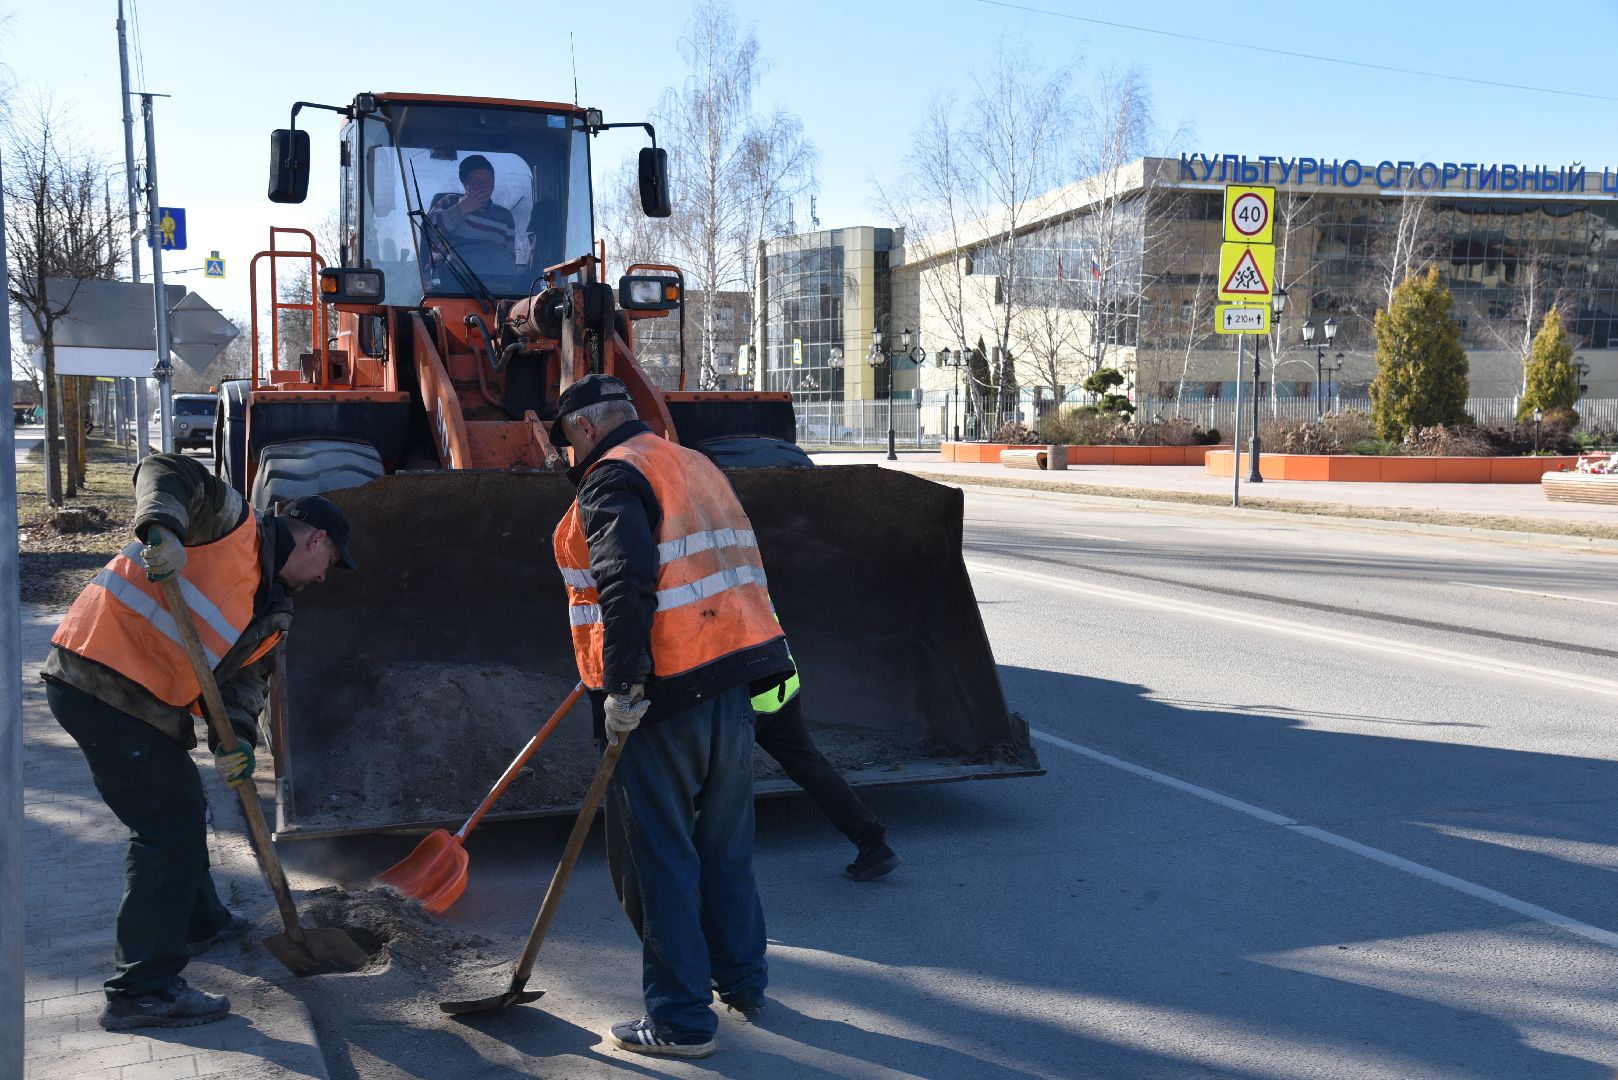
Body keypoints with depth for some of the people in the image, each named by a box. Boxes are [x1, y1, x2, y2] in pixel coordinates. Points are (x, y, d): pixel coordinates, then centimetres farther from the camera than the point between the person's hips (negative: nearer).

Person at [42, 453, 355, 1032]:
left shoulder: (275, 610, 19)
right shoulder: (238, 528, -5)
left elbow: (246, 676, 10)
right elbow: (166, 471, -16)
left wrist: (238, 737, -10)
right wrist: (162, 528, -36)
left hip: (146, 702, 10)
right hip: (101, 681, -10)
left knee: (182, 807, 25)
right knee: (168, 827, -7)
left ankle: (199, 922, 47)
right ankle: (143, 991, 0)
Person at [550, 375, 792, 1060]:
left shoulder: (612, 478, -8)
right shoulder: (698, 467, 19)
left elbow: (626, 585, -24)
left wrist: (623, 687, -24)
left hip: (668, 695, -9)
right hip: (735, 677, 9)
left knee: (657, 860, 2)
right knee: (726, 844, 20)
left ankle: (681, 1020, 8)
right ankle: (742, 982, 32)